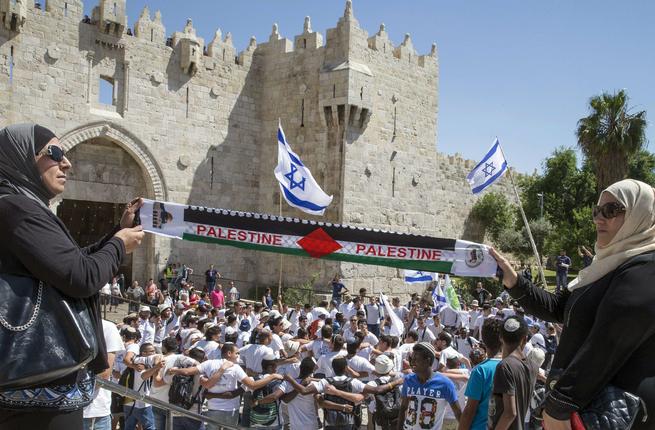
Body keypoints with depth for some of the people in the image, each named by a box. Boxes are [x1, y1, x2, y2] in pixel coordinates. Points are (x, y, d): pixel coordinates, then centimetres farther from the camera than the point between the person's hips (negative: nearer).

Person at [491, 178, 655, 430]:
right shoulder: (615, 267, 15)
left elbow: (605, 350, -25)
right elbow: (558, 308, 16)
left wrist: (558, 406, -23)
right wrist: (512, 280, 3)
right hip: (592, 406, 9)